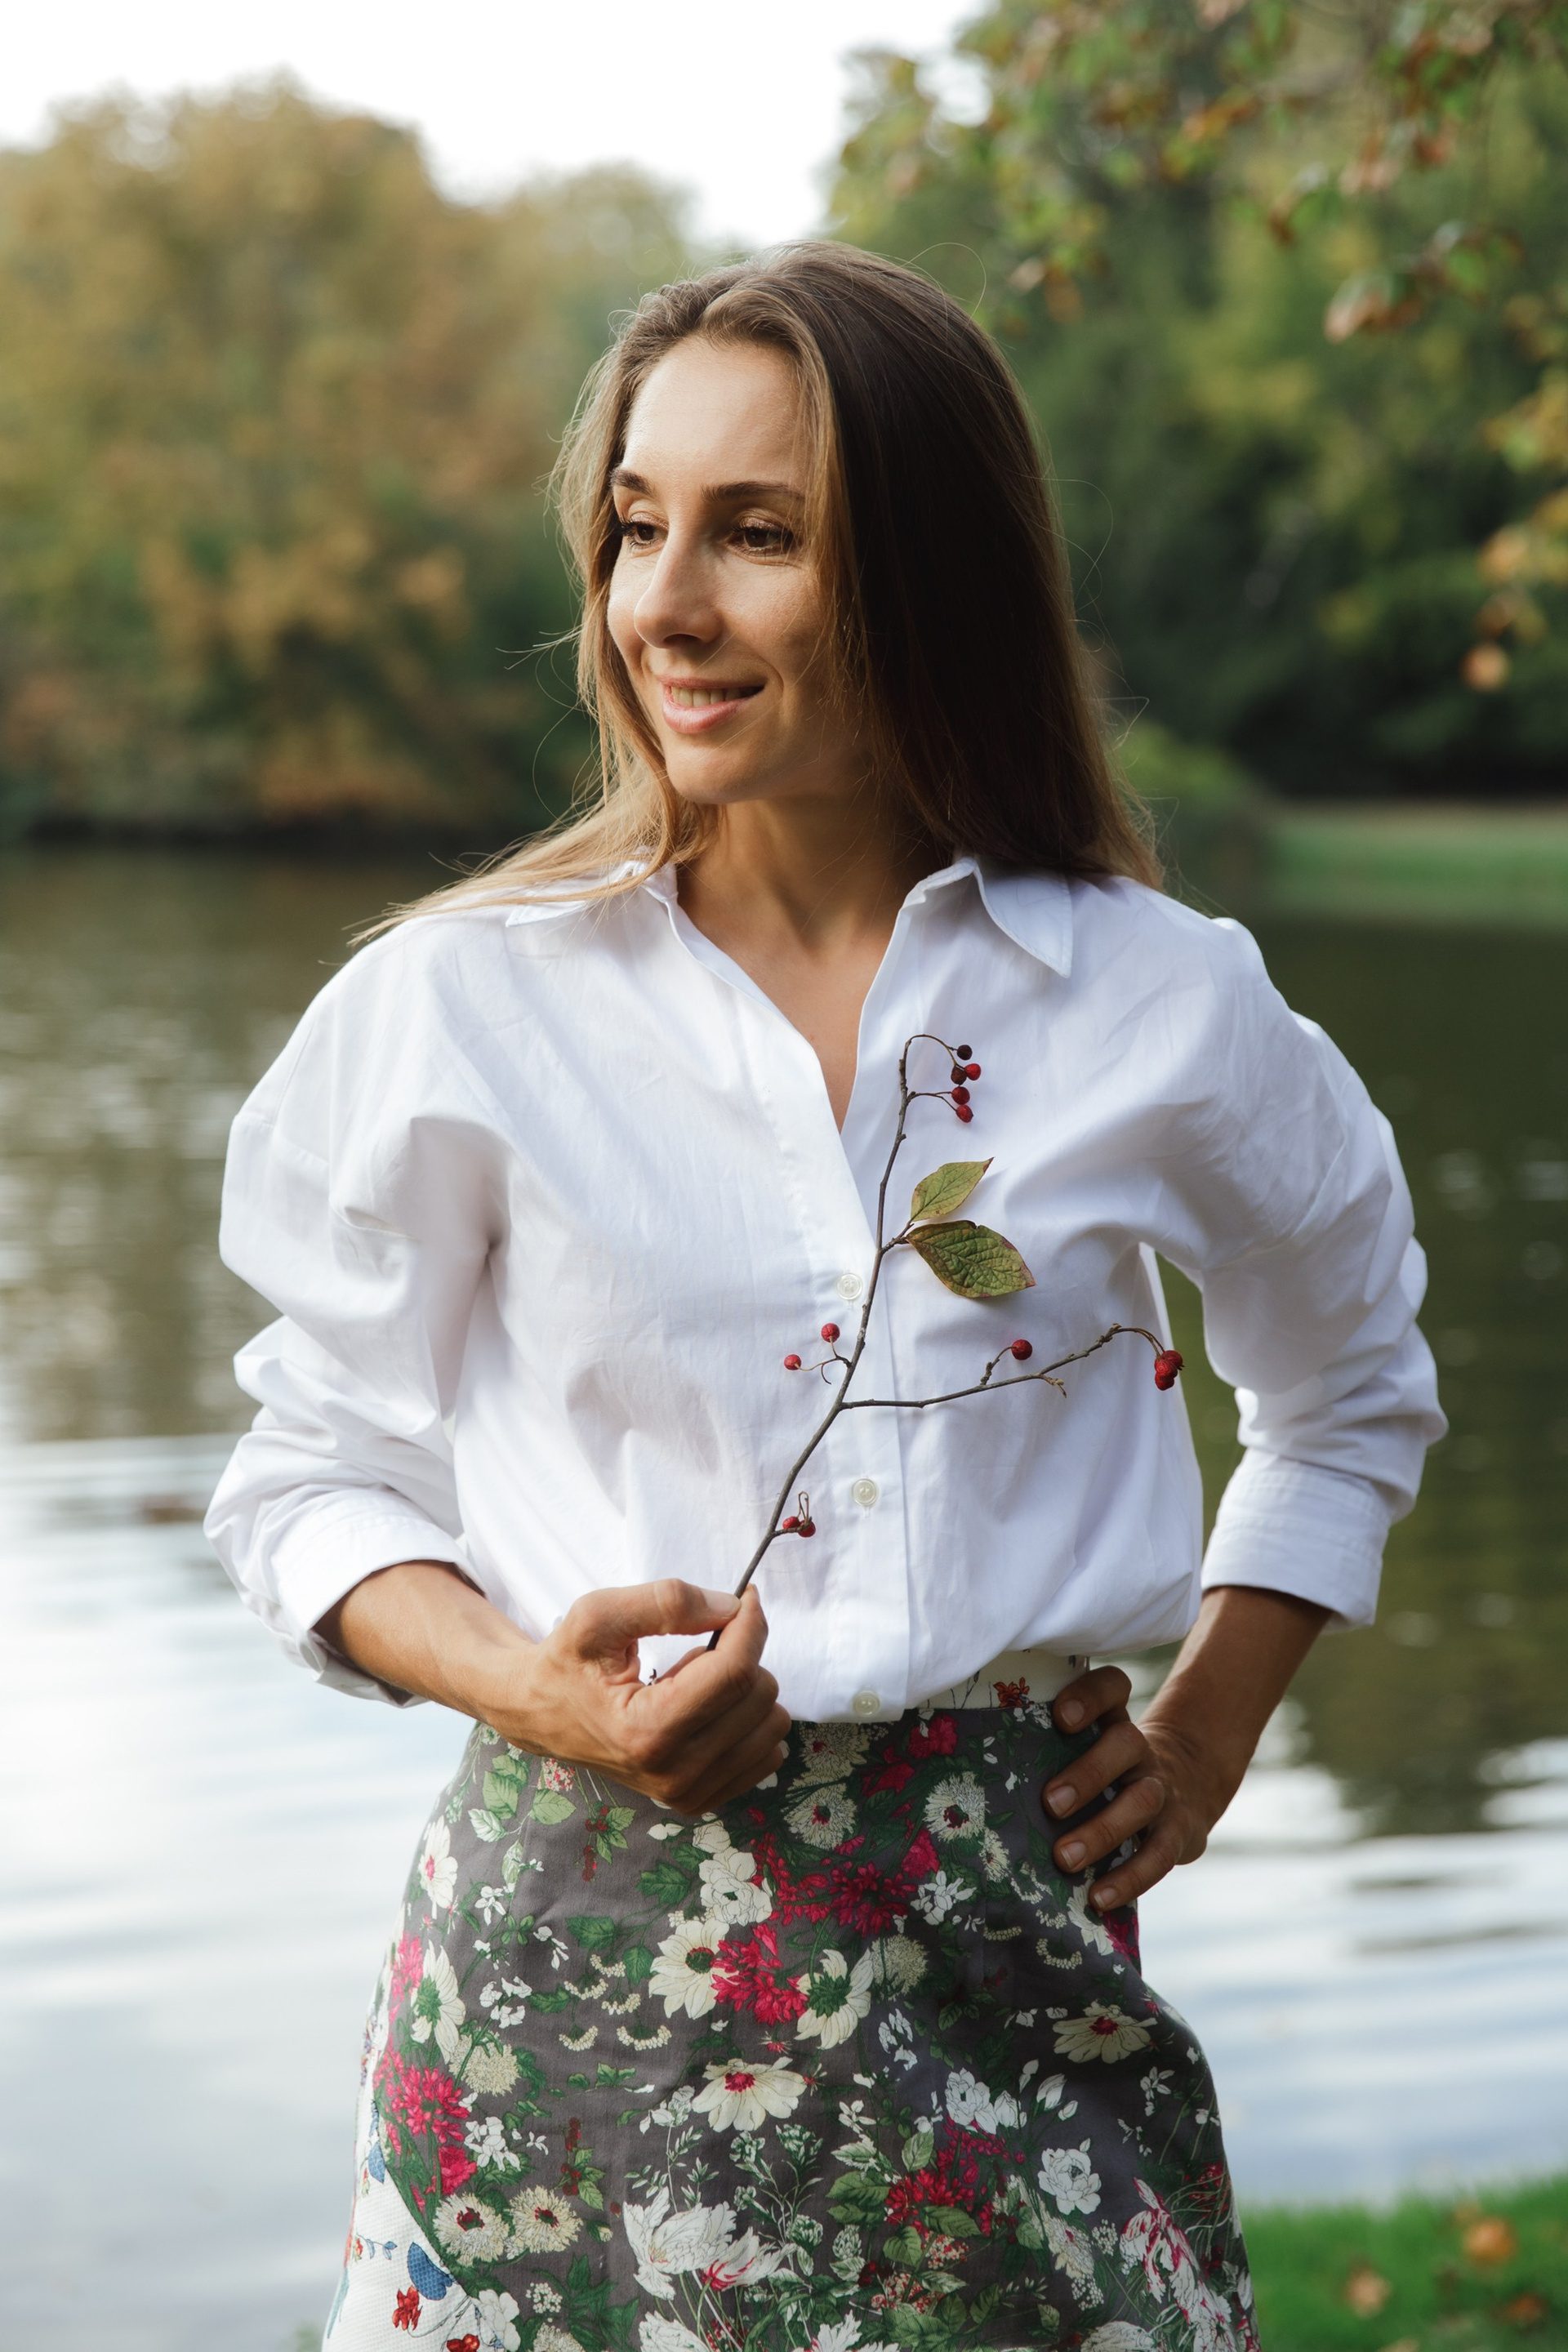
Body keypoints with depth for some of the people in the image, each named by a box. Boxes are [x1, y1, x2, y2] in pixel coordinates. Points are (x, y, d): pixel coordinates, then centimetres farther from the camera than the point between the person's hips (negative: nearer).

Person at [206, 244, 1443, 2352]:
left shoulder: (1161, 1011, 1)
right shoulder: (463, 1008, -2)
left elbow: (1357, 1390, 20)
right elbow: (316, 1475, 6)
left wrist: (1210, 1738, 10)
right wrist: (534, 1688, -12)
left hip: (1014, 1941, 1)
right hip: (583, 1939, -1)